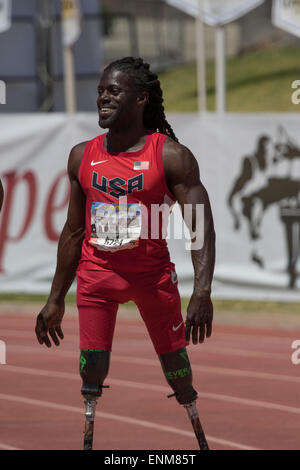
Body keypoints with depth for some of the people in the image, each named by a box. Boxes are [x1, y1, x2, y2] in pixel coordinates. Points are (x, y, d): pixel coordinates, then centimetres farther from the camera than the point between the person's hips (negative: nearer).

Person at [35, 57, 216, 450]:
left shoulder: (171, 156, -10)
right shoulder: (82, 157, 3)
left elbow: (201, 226, -15)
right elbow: (74, 232, 11)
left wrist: (202, 291, -29)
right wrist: (55, 300, 11)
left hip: (153, 274, -2)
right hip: (96, 274, 3)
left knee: (177, 367, 5)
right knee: (92, 369, -8)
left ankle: (200, 440, 21)